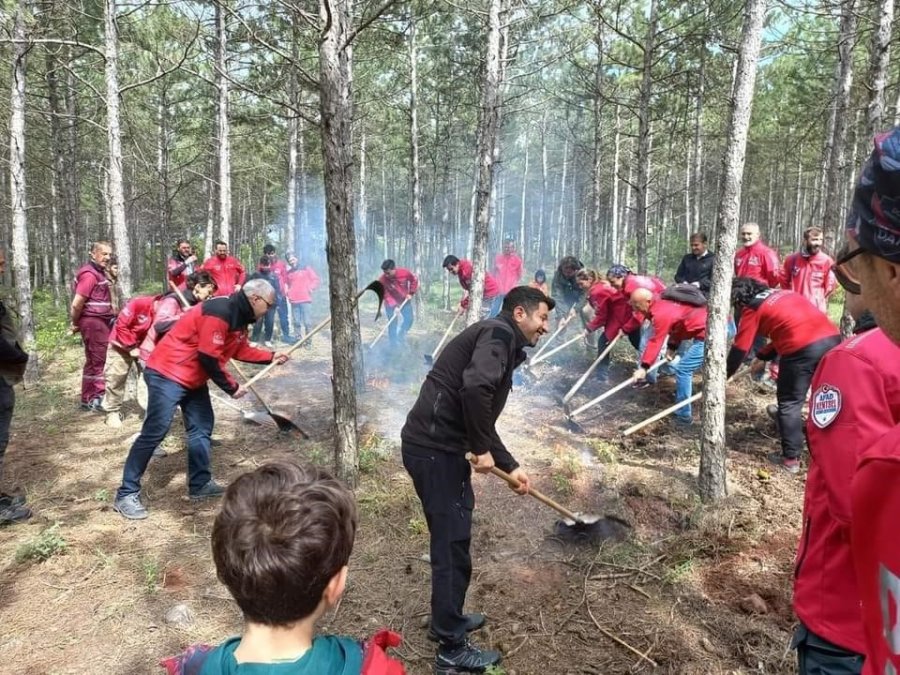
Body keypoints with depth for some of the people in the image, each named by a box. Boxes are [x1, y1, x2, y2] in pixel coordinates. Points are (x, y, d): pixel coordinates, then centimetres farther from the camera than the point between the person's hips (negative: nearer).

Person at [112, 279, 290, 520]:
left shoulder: (239, 318, 8)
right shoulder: (219, 312, -24)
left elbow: (241, 350, 22)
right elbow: (208, 357, -25)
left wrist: (271, 357, 18)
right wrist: (231, 387, -14)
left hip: (193, 379, 11)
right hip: (167, 374, -11)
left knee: (202, 428, 11)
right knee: (155, 432, -10)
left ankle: (200, 484, 20)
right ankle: (127, 494, -2)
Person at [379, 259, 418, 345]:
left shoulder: (405, 272, -23)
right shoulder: (382, 279, -26)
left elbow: (414, 280, -4)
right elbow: (384, 294, -20)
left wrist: (411, 293, -9)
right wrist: (394, 305, -29)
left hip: (404, 300, 3)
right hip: (391, 302, -2)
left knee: (409, 319, 4)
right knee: (392, 324, -4)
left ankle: (401, 335, 28)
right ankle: (394, 344, 5)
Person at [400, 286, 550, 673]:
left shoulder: (501, 344, 21)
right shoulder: (499, 334, -9)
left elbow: (482, 419, 26)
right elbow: (475, 388, -28)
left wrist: (510, 466, 27)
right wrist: (482, 449, -16)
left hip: (437, 446, 10)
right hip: (434, 449, -10)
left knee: (454, 536, 23)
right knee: (452, 542, 0)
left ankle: (448, 619, 41)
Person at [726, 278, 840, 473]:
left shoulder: (752, 308, 7)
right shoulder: (782, 293, 26)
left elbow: (739, 348, 9)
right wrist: (763, 357, 41)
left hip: (802, 348, -7)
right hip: (831, 338, 7)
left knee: (789, 403, 8)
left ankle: (790, 458, 13)